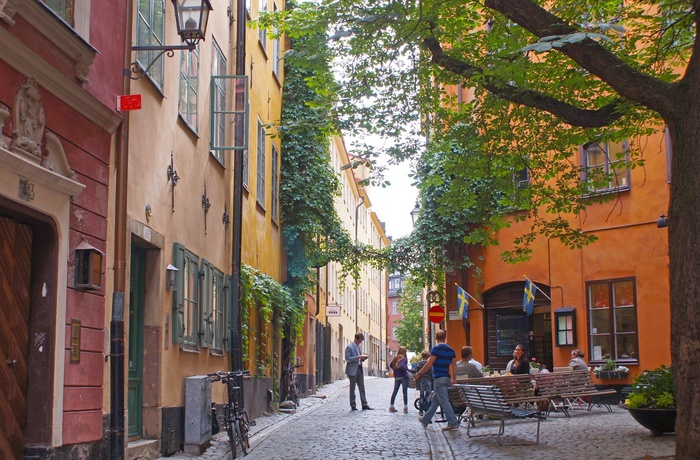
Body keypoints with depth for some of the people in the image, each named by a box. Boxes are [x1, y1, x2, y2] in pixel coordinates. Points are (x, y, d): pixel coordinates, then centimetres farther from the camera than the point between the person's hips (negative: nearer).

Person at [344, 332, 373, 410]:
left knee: (362, 387, 5)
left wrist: (362, 358, 3)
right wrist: (358, 357, -21)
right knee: (352, 388, 1)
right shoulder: (349, 347, -11)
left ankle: (364, 405, 7)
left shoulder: (358, 346, 14)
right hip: (352, 370, -8)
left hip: (359, 369, 8)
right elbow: (347, 358, -17)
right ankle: (353, 406, 7)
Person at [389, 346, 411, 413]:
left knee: (395, 391, 13)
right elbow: (401, 366, -26)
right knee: (405, 392, 0)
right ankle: (405, 408, -1)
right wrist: (406, 369, -10)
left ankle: (391, 407, 16)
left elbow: (391, 365, 13)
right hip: (403, 377, -6)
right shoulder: (403, 358, -14)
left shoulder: (395, 358, 6)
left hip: (396, 377, 6)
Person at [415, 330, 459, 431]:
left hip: (438, 378, -8)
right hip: (447, 378, 8)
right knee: (435, 401, 16)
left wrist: (419, 373, -4)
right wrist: (454, 379, 15)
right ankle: (425, 420, 27)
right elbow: (454, 366, 9)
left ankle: (453, 423, -11)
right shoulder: (451, 350, 10)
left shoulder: (436, 349, -11)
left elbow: (429, 364, -14)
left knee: (444, 401, -7)